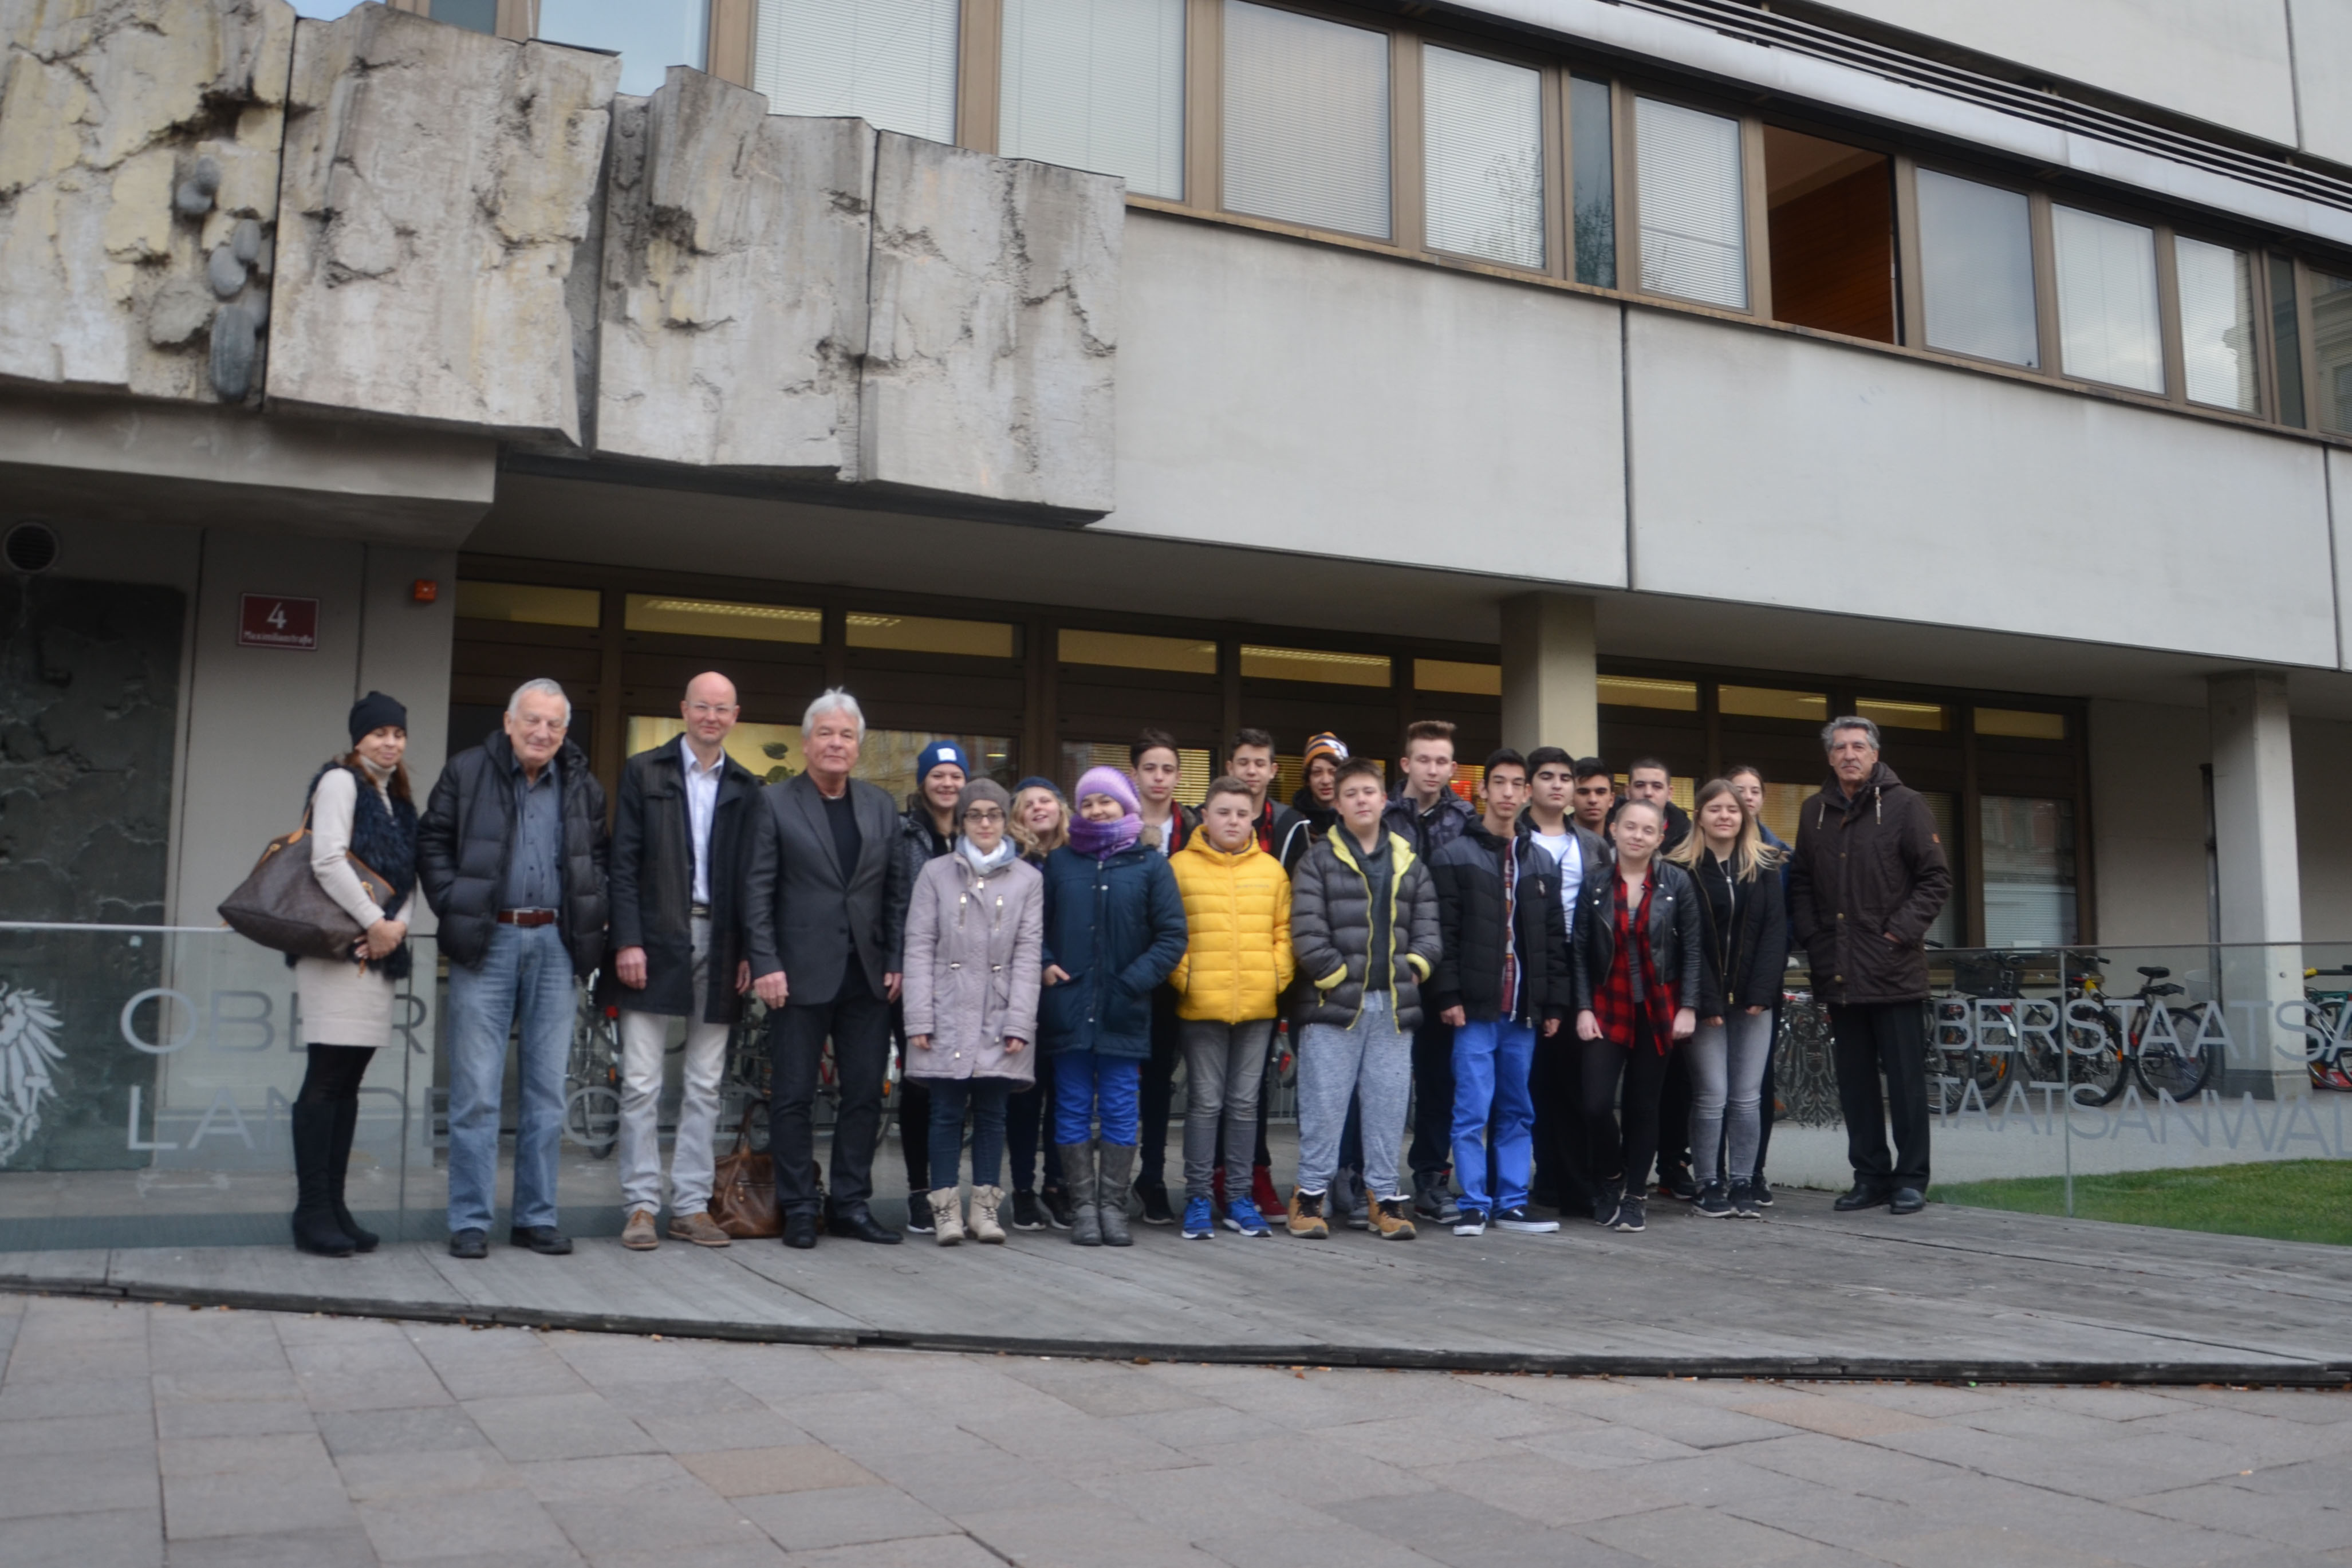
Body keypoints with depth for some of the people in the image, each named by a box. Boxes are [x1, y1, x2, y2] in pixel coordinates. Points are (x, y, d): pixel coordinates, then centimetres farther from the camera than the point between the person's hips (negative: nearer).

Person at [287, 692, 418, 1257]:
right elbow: (328, 861, -14)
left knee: (349, 1083, 8)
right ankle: (312, 1211, -4)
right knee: (326, 1078, -7)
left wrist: (398, 923, -2)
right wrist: (374, 921, -12)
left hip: (379, 953, 8)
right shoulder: (340, 782, -2)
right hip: (338, 949, -7)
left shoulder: (397, 798, 21)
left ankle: (333, 1206, 11)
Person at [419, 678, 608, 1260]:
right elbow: (432, 841, 5)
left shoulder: (583, 787, 11)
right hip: (487, 940, -3)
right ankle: (470, 1221, 6)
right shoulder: (467, 772, 4)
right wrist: (454, 906, -6)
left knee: (548, 1089, 7)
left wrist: (590, 919, 4)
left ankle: (537, 1216, 15)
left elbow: (599, 857, 18)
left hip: (554, 944, 3)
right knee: (476, 1089, -2)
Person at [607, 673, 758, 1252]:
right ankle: (641, 1205, 7)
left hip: (719, 944, 2)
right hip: (655, 942, -2)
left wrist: (749, 953, 0)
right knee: (641, 1083, 0)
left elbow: (752, 878, 8)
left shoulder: (745, 788, 11)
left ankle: (691, 1205, 13)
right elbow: (624, 863, -1)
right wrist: (627, 940, -9)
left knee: (705, 1086, 6)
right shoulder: (643, 772, 5)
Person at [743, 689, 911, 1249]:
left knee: (865, 1094, 7)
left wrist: (895, 962, 3)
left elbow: (896, 889, 11)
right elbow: (757, 889, -3)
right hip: (801, 975, -4)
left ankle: (851, 1204, 17)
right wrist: (766, 965, -11)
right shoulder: (776, 802, 0)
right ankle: (798, 1209, 13)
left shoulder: (881, 806, 11)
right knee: (794, 1096, 2)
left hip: (867, 975, 4)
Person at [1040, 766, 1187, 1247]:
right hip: (1067, 1009, 1)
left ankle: (1113, 1206, 11)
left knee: (1120, 1112, 4)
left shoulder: (1150, 864, 2)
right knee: (1073, 1111, 5)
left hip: (1124, 1013, -1)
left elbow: (1172, 936, -2)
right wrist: (1044, 964, -5)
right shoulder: (1059, 862, 8)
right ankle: (1083, 1207, 12)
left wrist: (1134, 981, -11)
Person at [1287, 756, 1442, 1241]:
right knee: (1324, 1103, 1)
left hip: (1395, 1004, 3)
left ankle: (1385, 1196, 16)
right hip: (1334, 1002, -3)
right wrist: (1336, 977, -11)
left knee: (1389, 1105, 7)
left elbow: (1427, 928, 11)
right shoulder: (1318, 860, 2)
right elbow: (1307, 932, -7)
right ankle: (1311, 1193, 11)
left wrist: (1413, 969, -3)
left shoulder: (1410, 863, 14)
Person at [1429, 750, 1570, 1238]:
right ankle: (1475, 1204, 4)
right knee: (1473, 1110, -3)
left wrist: (1554, 1003, 8)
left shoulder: (1542, 863, 15)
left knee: (1518, 1111, 9)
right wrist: (1448, 995, -13)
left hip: (1524, 1010, 5)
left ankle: (1512, 1203, 16)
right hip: (1475, 1008, -4)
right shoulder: (1454, 857, 0)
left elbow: (1555, 939, 14)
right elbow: (1443, 933, -6)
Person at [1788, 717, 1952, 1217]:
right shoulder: (1814, 813, 12)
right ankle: (1870, 1176, 18)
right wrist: (1812, 937, 5)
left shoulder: (1904, 805, -2)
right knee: (1855, 1082, 9)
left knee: (1905, 1078, 1)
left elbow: (1936, 879, -3)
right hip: (1838, 973, 5)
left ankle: (1911, 1178, 10)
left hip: (1893, 970, -4)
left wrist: (1901, 932, -11)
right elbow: (1801, 883, 17)